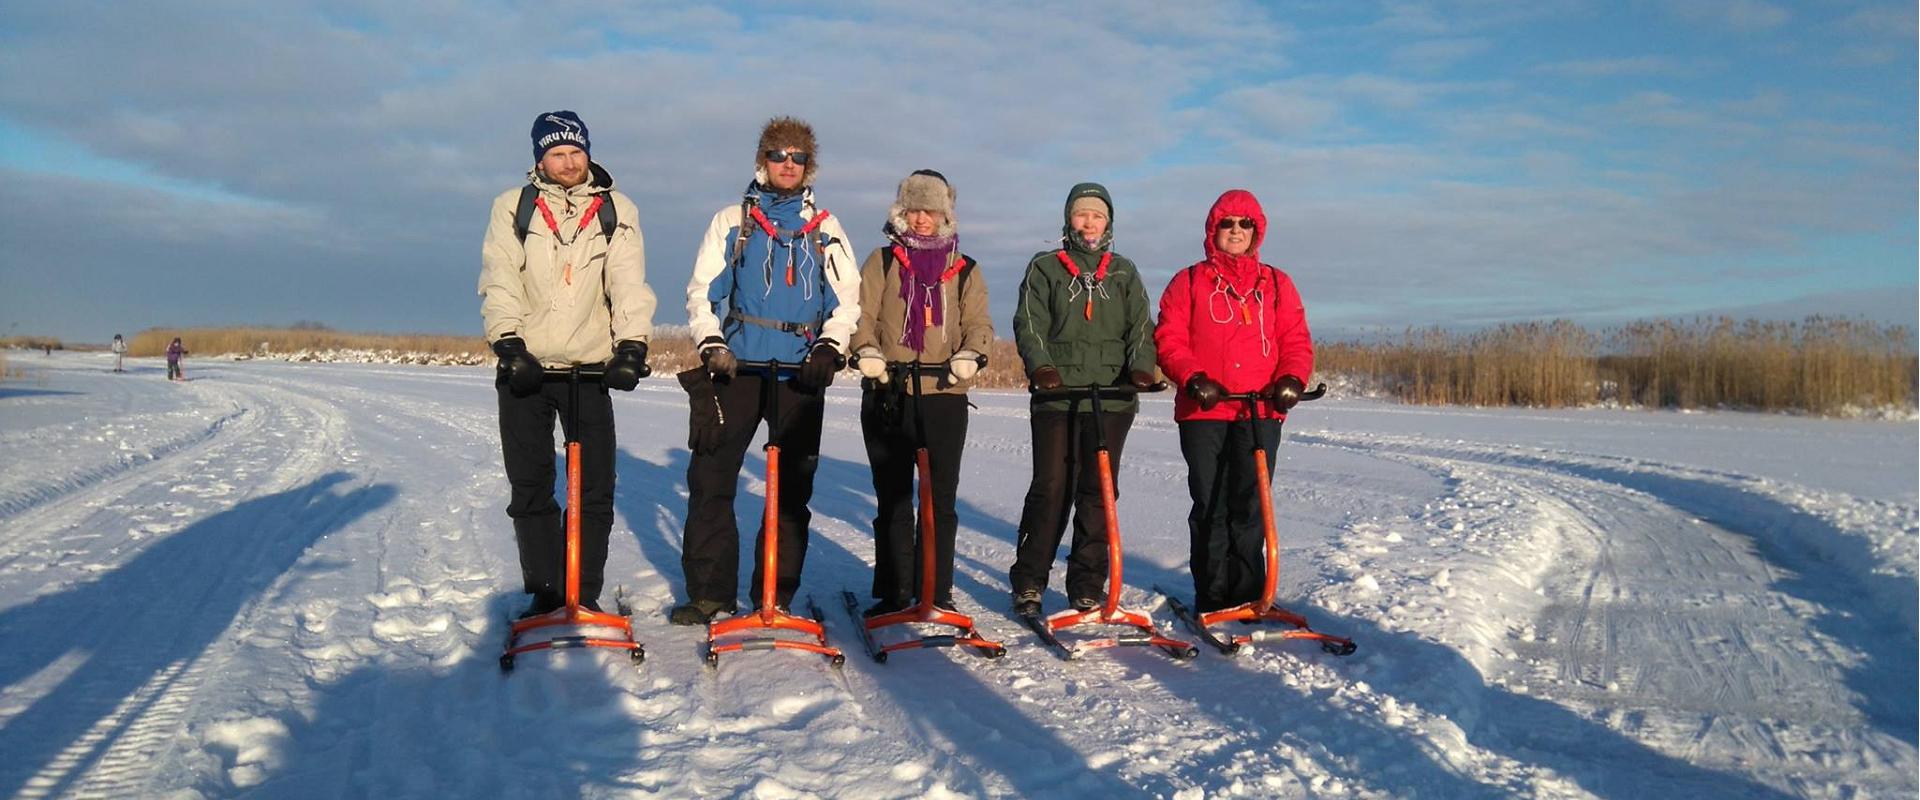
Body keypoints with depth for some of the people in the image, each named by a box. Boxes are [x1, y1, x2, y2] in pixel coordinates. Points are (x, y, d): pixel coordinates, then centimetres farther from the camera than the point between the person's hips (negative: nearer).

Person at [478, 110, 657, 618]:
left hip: (590, 369, 0)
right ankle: (544, 593, 15)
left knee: (595, 490, -1)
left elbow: (629, 284, -4)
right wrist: (509, 343, -17)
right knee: (530, 489, 4)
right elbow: (499, 281, -3)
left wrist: (632, 346, -18)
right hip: (524, 368, 1)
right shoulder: (512, 207, 7)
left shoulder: (617, 210, 6)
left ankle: (585, 594, 11)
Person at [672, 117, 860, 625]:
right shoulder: (731, 221, 11)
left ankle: (779, 594, 13)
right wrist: (712, 346, -7)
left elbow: (848, 300, 9)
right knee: (710, 479, -3)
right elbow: (702, 291, 7)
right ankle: (709, 592, 6)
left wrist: (828, 349, -6)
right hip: (735, 369, 0)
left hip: (801, 374, 1)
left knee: (792, 488, 3)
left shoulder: (826, 230, 13)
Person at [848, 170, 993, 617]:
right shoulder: (883, 261, 13)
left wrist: (969, 355, -17)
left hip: (944, 397, 0)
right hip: (887, 396, 0)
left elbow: (980, 324, 5)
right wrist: (866, 350, -17)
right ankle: (893, 593, 14)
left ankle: (936, 592, 10)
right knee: (893, 499, 5)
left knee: (940, 500, 1)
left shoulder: (965, 270, 14)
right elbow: (862, 314, 3)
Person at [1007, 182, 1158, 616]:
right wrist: (1041, 366, -17)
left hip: (1112, 397, 2)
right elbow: (1029, 324, 1)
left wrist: (1141, 367, -10)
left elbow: (1140, 327, 9)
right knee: (1051, 488, -6)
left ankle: (1087, 585, 11)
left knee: (1098, 491, 2)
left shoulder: (1124, 272, 18)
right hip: (1056, 395, -2)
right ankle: (1028, 582, 6)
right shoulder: (1044, 268, 11)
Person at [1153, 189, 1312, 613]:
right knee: (1210, 505, 2)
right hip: (1203, 412, -1)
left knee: (1250, 504, 1)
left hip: (1261, 412, 1)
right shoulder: (1188, 282, 10)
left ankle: (1247, 593, 12)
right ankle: (1213, 594, 10)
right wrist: (1192, 378, -14)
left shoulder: (1277, 284, 15)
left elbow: (1295, 340, 10)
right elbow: (1168, 339, 2)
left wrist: (1291, 378, -9)